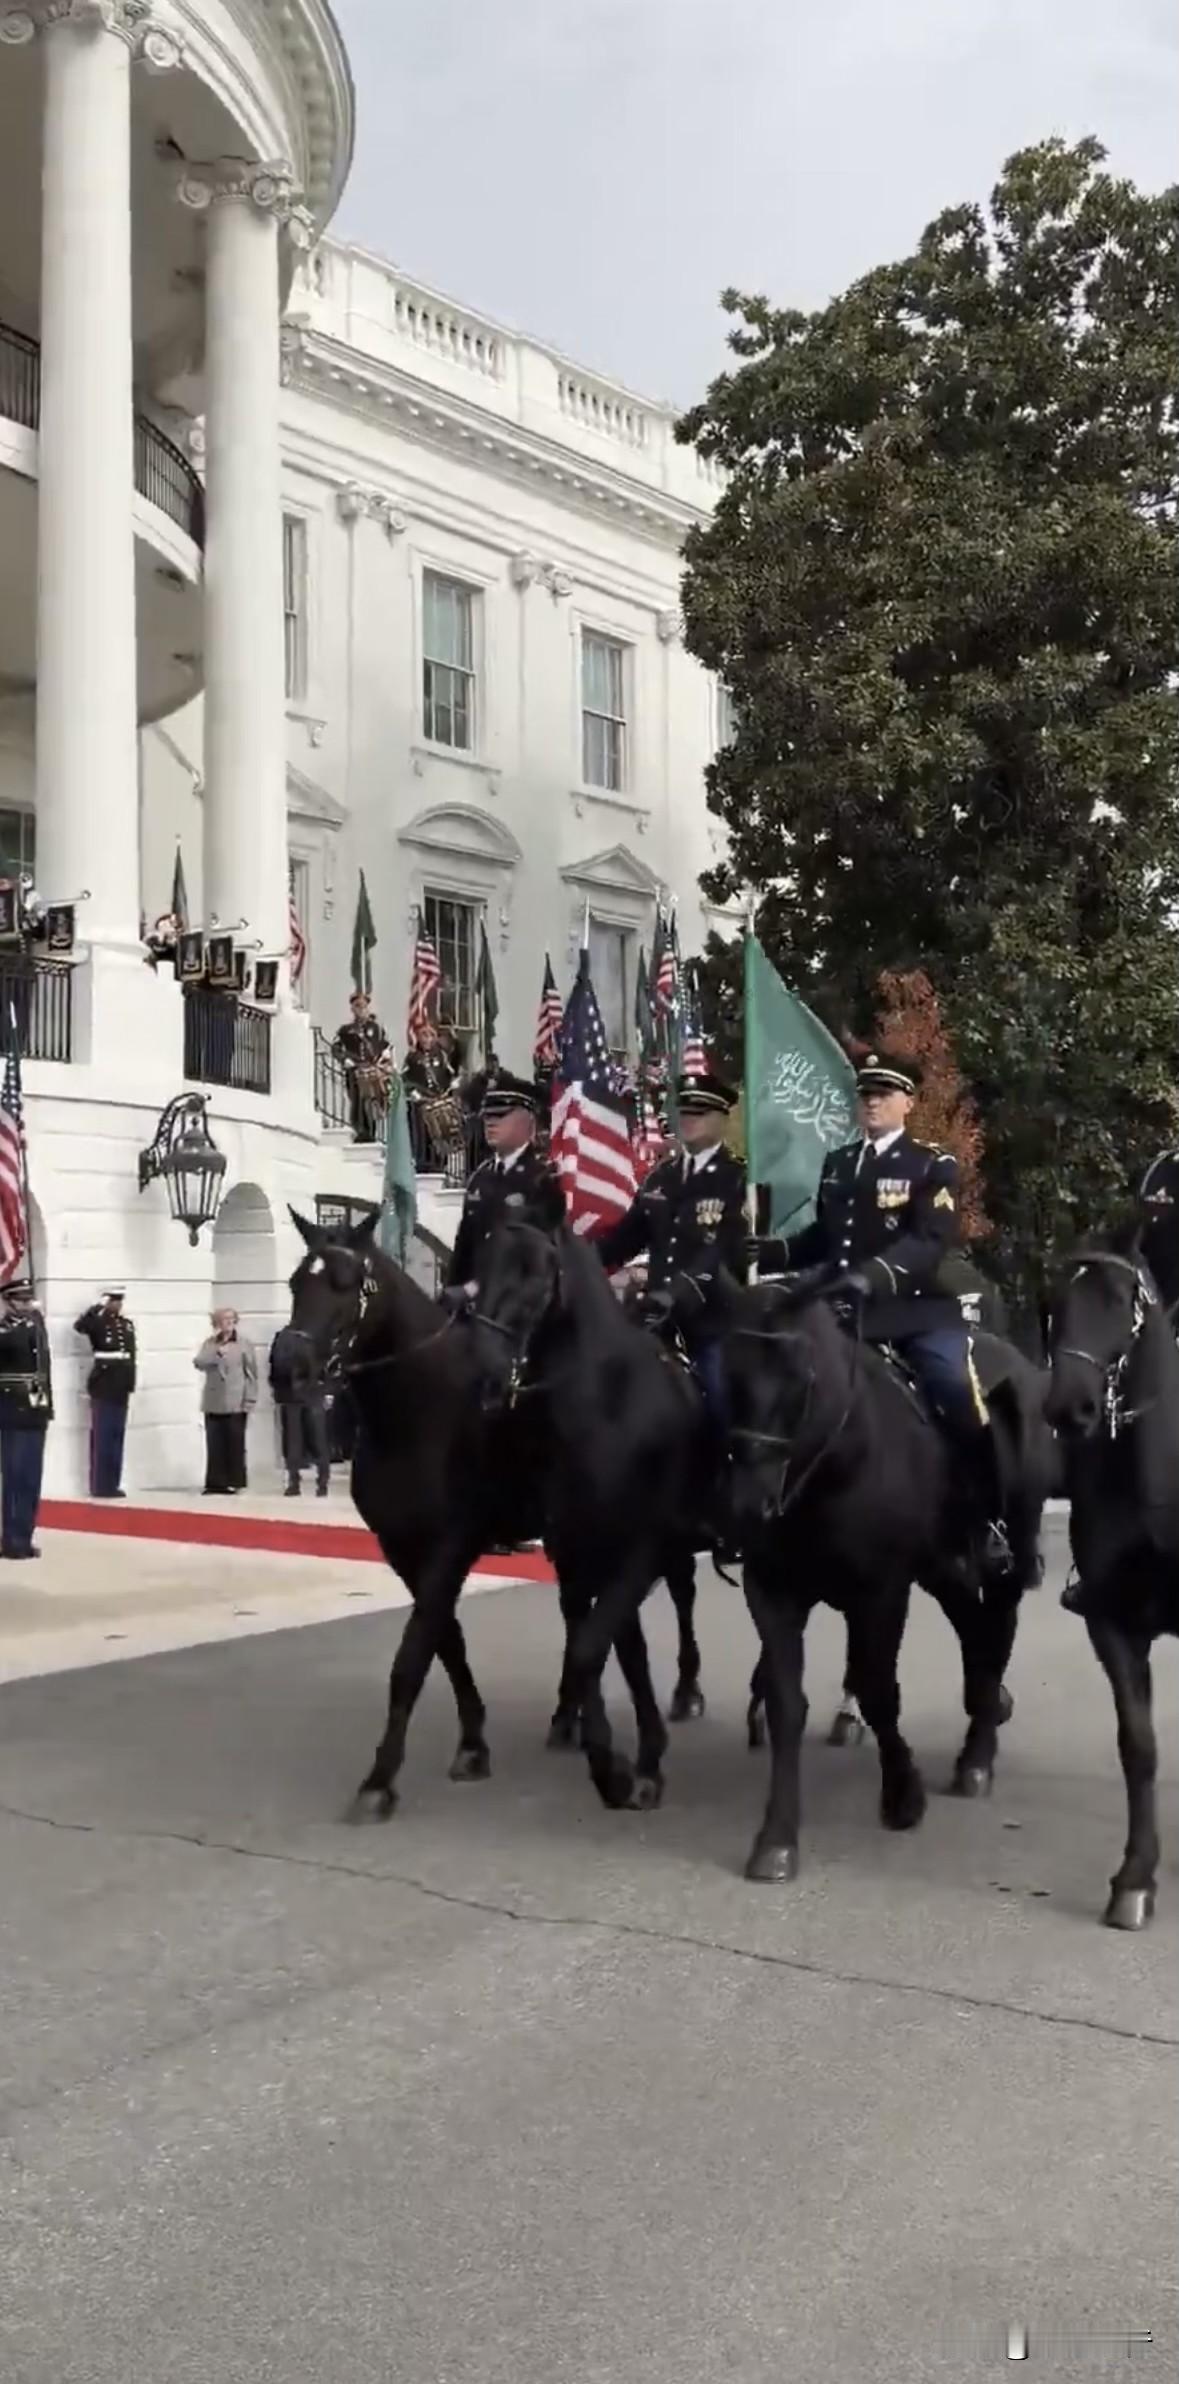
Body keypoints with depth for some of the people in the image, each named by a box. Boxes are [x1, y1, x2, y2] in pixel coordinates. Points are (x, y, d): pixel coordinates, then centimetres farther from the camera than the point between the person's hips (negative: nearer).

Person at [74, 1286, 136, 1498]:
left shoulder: (127, 1324, 13)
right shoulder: (98, 1322, -6)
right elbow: (79, 1326, -28)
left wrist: (130, 1382, 12)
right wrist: (99, 1306, -25)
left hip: (121, 1387, 6)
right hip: (103, 1387, -6)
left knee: (117, 1436, 10)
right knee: (102, 1436, -4)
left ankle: (112, 1484, 16)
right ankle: (100, 1486, 0)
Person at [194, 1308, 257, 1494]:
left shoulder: (244, 1343, 0)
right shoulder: (209, 1344, 9)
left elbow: (251, 1372, -1)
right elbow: (199, 1363, -6)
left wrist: (249, 1400, -6)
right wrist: (217, 1351, -16)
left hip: (236, 1403, -3)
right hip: (213, 1403, 3)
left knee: (235, 1444, 1)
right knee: (214, 1443, 2)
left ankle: (234, 1482, 8)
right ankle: (215, 1482, 8)